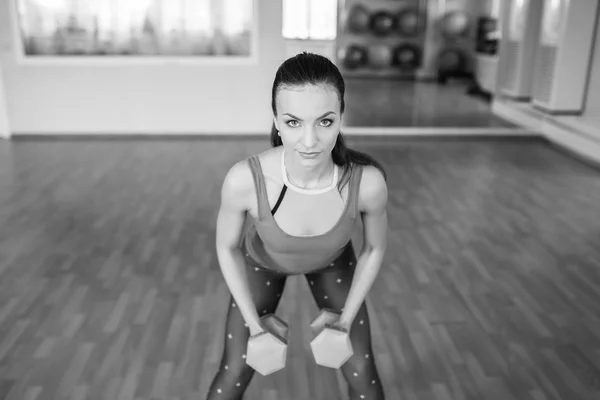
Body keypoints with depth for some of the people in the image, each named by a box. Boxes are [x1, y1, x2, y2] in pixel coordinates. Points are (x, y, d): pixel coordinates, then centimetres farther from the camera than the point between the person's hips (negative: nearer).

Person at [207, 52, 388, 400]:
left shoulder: (368, 181, -37)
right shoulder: (244, 180, -39)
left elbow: (375, 248, -14)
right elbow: (227, 247, -17)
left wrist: (345, 318, -7)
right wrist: (253, 322, -11)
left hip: (332, 261, 1)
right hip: (263, 260, 0)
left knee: (362, 370, 5)